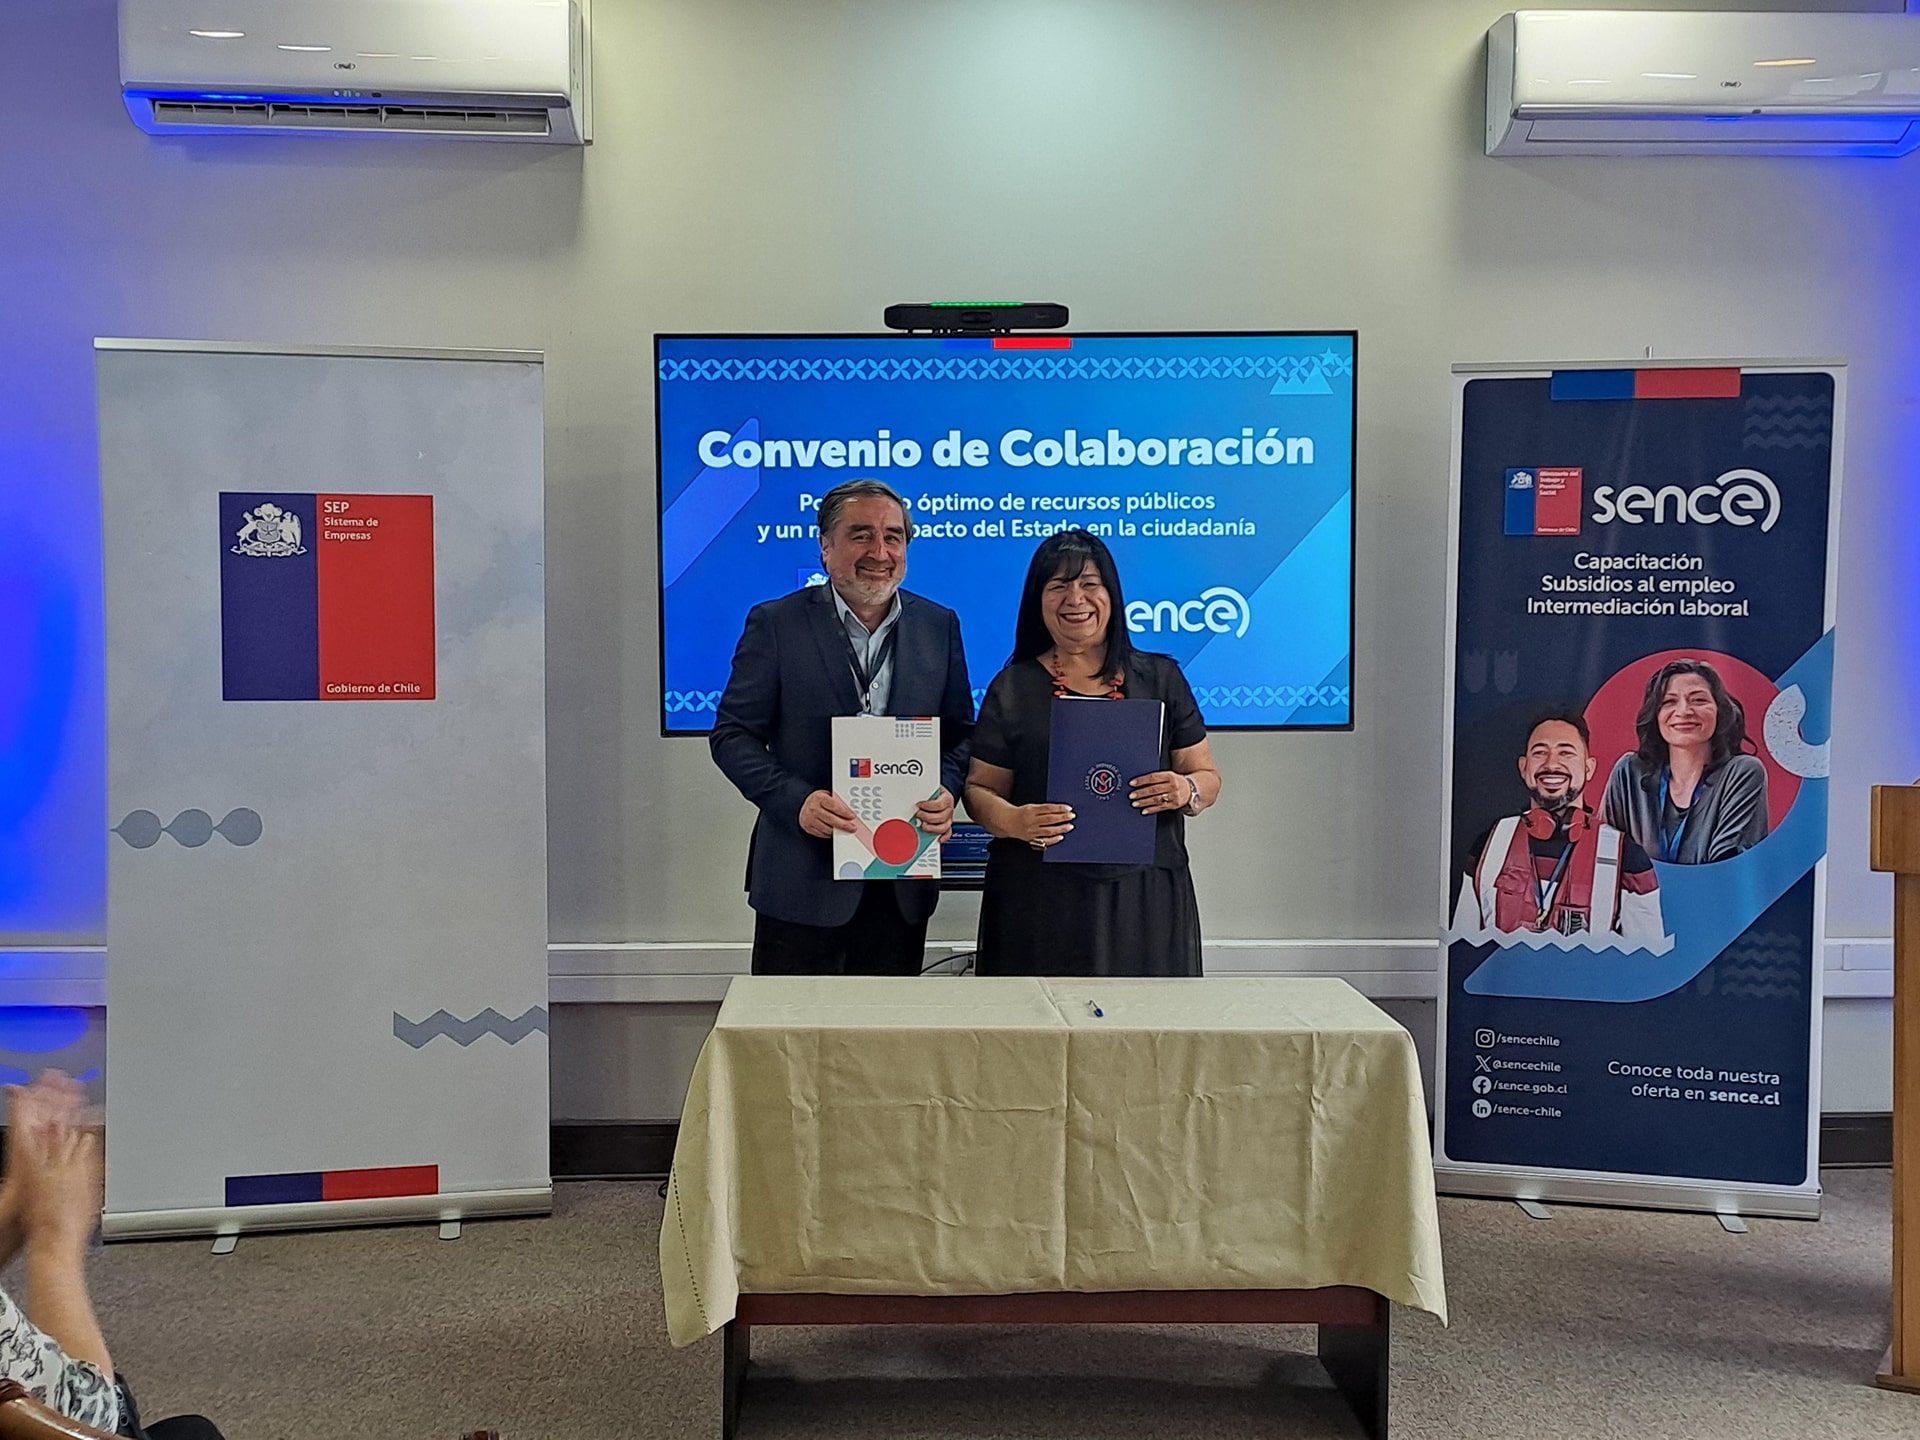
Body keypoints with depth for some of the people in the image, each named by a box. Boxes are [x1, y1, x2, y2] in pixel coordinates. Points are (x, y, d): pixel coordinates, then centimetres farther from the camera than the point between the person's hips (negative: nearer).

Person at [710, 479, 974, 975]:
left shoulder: (939, 626, 6)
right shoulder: (775, 623, -4)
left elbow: (960, 733, 11)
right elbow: (732, 735, -4)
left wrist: (946, 792, -10)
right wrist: (796, 801, -19)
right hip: (803, 882, -3)